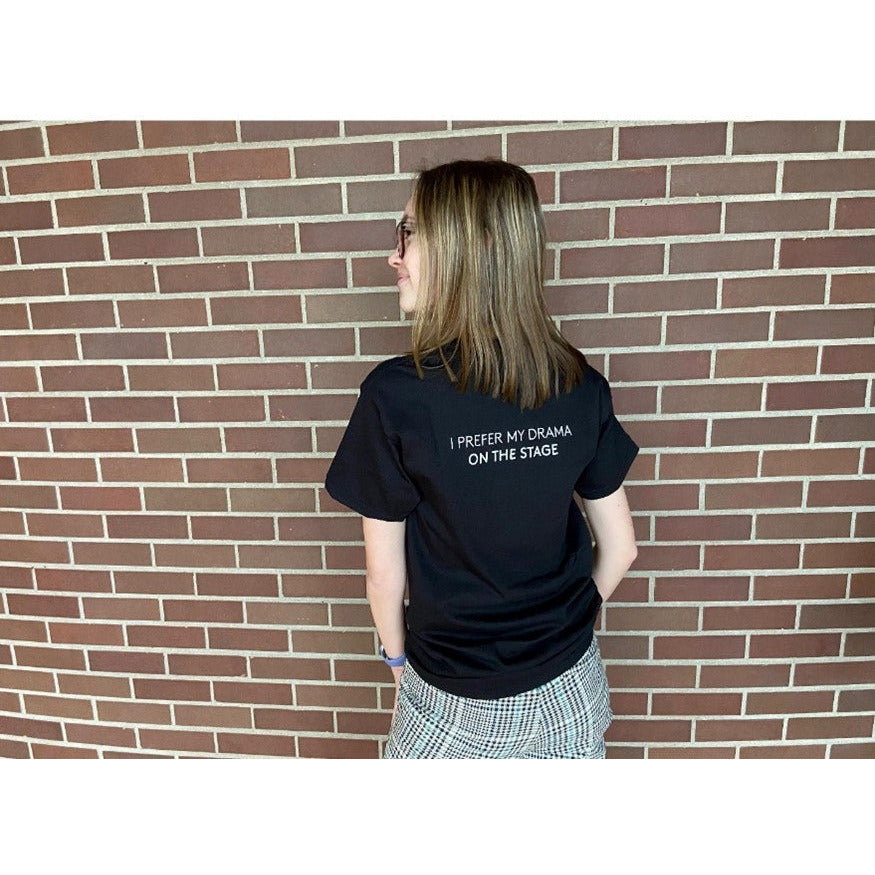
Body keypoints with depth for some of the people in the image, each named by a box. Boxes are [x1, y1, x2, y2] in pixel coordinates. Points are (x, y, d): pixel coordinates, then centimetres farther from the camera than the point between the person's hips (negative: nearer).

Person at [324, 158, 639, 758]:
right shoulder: (581, 384, -12)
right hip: (569, 686, 4)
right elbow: (620, 547, -3)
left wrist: (398, 657, 5)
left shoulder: (396, 395, -24)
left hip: (455, 696, -3)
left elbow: (384, 569, -14)